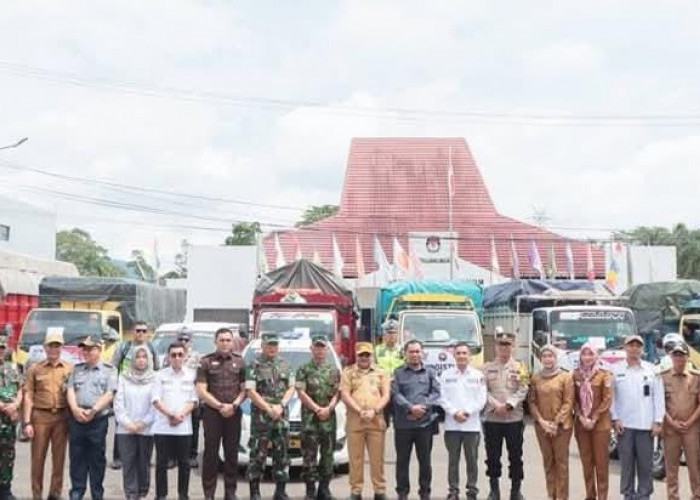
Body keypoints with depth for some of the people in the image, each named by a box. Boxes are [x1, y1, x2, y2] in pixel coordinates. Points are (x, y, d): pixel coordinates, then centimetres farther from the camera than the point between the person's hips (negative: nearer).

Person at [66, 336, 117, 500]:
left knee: (97, 458, 3)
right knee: (77, 457, 5)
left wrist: (93, 410, -16)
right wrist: (75, 409, -12)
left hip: (98, 419, -3)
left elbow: (109, 394, -5)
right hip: (76, 418, 3)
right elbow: (70, 390, 6)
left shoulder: (109, 370, 5)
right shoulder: (77, 369, 16)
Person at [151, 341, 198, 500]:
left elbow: (193, 400, 4)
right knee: (161, 463, 2)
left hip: (184, 426, 1)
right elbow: (156, 400, -1)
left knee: (184, 463, 4)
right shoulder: (161, 375, 4)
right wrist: (171, 415, -12)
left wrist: (181, 415, -11)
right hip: (162, 426, 0)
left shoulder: (191, 375, 6)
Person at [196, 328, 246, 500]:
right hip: (212, 412, -2)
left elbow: (244, 389, 6)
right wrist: (220, 406, -10)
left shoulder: (240, 362, 9)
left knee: (232, 453, 5)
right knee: (211, 453, -1)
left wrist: (234, 405, -10)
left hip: (233, 413, 2)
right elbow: (201, 391, -3)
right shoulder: (206, 362, 2)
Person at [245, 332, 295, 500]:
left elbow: (291, 388, 10)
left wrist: (281, 406, -6)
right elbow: (250, 391, -9)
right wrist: (269, 409, -13)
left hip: (282, 416, 4)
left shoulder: (285, 365, 11)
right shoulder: (255, 365, -4)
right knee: (257, 455, -3)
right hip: (260, 416, -4)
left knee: (282, 454, 7)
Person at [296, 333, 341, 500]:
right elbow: (301, 393, -5)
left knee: (328, 454, 6)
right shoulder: (304, 369, 3)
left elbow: (337, 393, 7)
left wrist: (328, 408, -10)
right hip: (309, 417, -3)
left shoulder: (334, 370, 12)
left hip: (329, 417, 3)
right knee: (309, 455, -4)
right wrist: (317, 409, -12)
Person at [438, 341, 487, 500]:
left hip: (472, 425, 0)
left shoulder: (478, 375, 7)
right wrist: (454, 413, -11)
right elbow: (442, 398, 1)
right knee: (453, 460, 3)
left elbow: (481, 399, 1)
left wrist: (467, 412, -10)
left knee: (472, 460, 3)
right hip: (451, 424, 0)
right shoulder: (446, 375, 7)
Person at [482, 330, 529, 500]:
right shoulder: (487, 367, 7)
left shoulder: (520, 368, 6)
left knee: (515, 456, 4)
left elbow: (523, 391, -4)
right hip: (492, 418, 0)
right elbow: (483, 391, -1)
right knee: (492, 456, 5)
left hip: (514, 418, 0)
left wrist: (508, 405, -16)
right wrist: (496, 405, -15)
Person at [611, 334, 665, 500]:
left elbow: (658, 397, 4)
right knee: (626, 461, 4)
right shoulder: (615, 369, 4)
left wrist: (658, 421, -2)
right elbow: (611, 396, 2)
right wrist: (615, 419, -5)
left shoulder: (651, 369, 5)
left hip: (646, 423, 0)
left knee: (645, 462, 3)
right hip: (624, 423, 0)